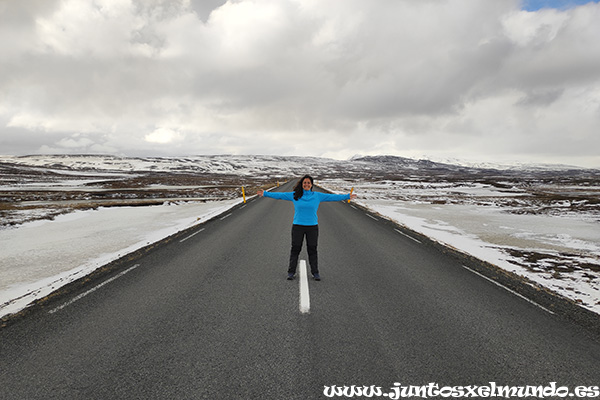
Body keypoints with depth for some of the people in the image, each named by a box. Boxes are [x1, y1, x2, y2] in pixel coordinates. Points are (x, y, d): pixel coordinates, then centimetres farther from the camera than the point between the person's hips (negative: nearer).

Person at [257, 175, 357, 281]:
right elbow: (279, 195, 4)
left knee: (312, 250, 7)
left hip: (312, 226, 1)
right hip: (297, 226, 0)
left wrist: (347, 196, 7)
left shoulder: (317, 196, 4)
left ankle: (315, 272, 17)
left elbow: (332, 197, 7)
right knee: (295, 249, 4)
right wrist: (265, 193, 1)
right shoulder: (294, 195, 2)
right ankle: (291, 272, 14)